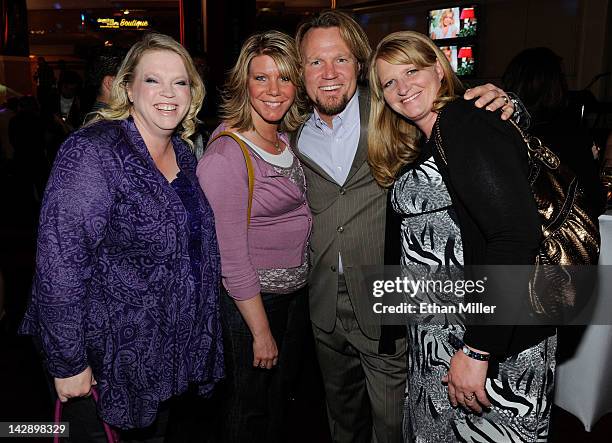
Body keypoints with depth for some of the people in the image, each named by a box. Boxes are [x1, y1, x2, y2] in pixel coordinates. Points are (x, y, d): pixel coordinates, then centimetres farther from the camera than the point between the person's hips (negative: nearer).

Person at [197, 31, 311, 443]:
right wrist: (260, 332, -16)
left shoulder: (285, 137, 1)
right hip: (251, 299, -7)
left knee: (283, 395, 25)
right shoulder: (226, 154, -23)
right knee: (250, 409, 15)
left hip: (297, 290, 7)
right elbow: (230, 255, -22)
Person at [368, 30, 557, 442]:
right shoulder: (422, 145, 14)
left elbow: (517, 236, -25)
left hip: (499, 341, -9)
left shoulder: (467, 124, -15)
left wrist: (476, 349, -25)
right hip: (438, 333, 9)